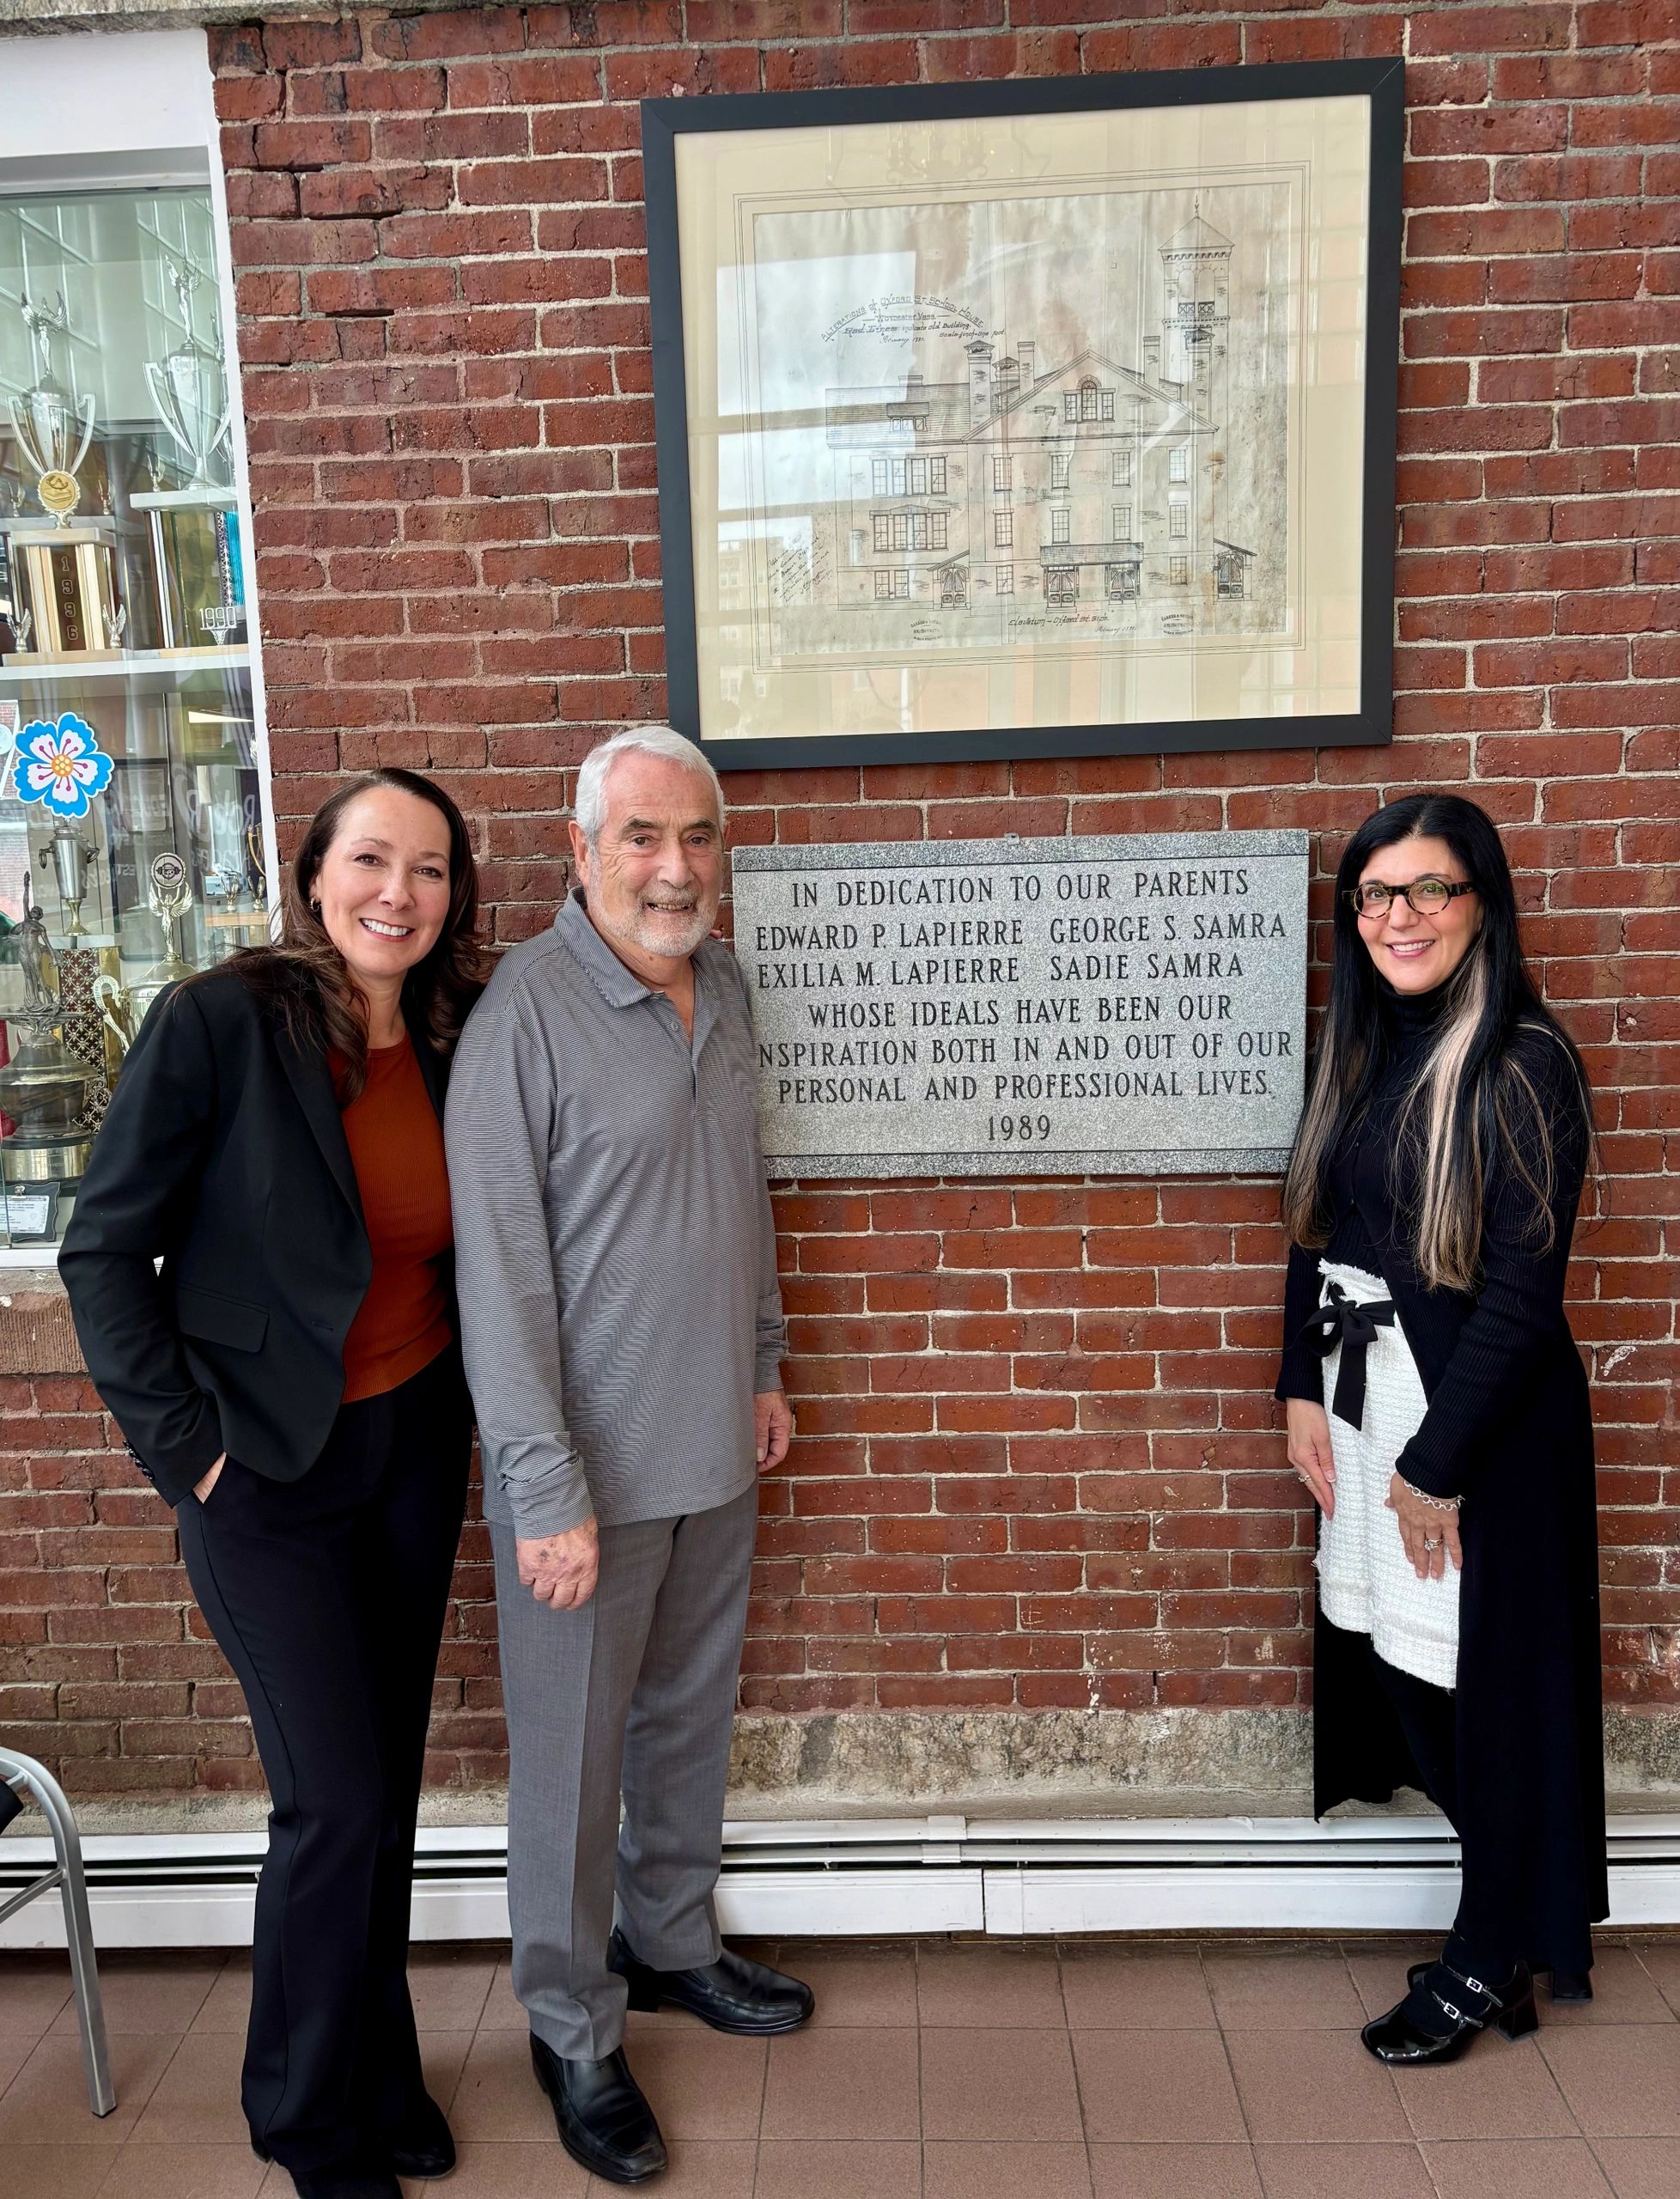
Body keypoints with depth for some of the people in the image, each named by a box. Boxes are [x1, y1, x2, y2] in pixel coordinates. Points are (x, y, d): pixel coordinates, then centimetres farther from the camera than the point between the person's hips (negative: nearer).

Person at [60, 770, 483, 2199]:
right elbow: (102, 1252, -12)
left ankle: (377, 2081, 39)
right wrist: (183, 1444, -11)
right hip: (265, 1475, -5)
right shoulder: (219, 1023, -17)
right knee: (337, 1801, 1)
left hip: (414, 1449, 5)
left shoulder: (449, 1050, -1)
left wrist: (465, 1402, 4)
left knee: (387, 1782, 16)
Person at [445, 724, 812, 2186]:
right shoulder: (526, 1010, -18)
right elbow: (500, 1269, -19)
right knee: (574, 1752, 11)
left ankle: (672, 1942, 45)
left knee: (692, 1715, 22)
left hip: (715, 1447, 7)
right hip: (589, 1467, -6)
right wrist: (547, 1491, -18)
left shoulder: (722, 985, 4)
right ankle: (573, 2028, 33)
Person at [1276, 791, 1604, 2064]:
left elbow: (1521, 1291, -17)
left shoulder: (1522, 1063, -15)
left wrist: (1438, 1460, -14)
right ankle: (1511, 1929, 35)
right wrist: (1304, 1389, 5)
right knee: (1386, 1648, 13)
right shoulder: (1362, 1049, 7)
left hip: (1483, 1412, -7)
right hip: (1366, 1394, 7)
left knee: (1487, 1673, 6)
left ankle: (1491, 1965, 28)